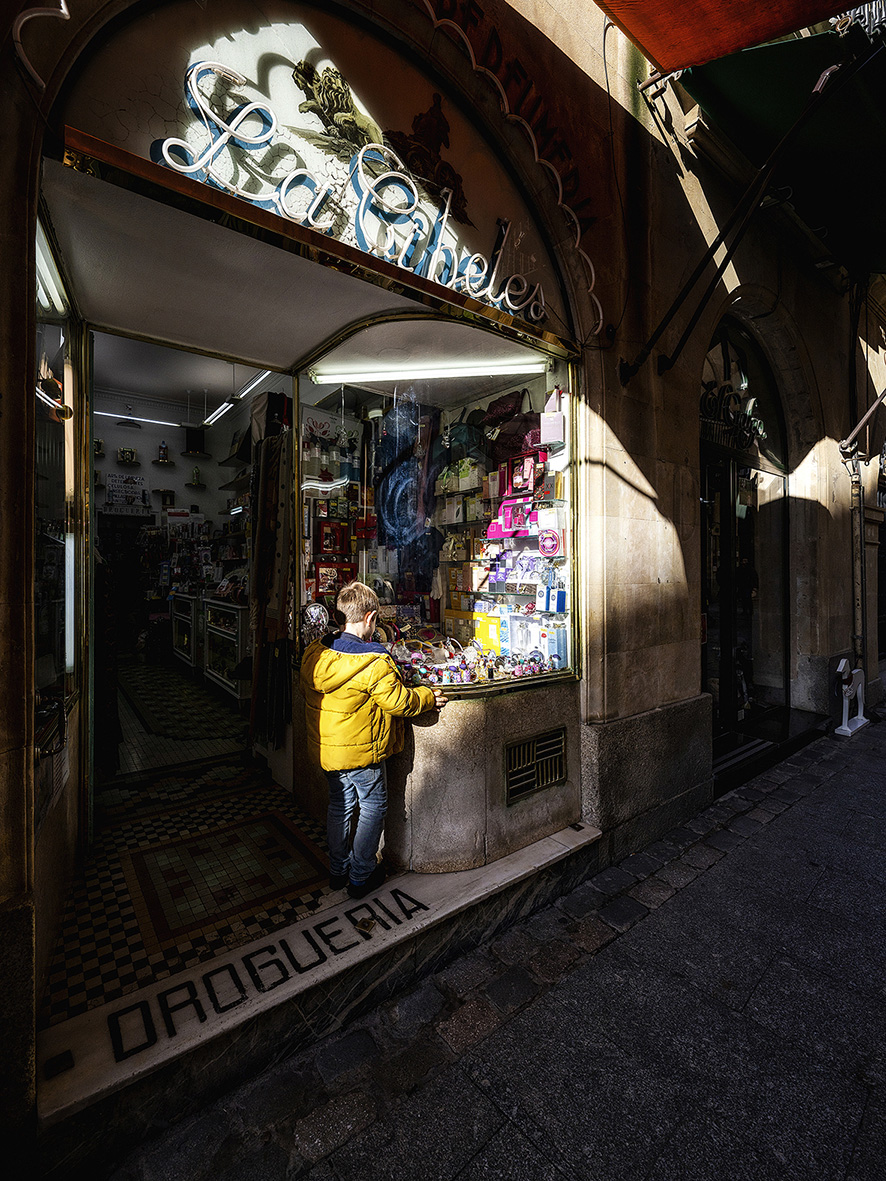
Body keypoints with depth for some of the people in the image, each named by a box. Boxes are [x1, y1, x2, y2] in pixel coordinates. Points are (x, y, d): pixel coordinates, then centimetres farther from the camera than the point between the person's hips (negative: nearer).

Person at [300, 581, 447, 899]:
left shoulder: (314, 654, -5)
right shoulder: (375, 664, -26)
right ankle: (360, 876, 26)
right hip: (361, 751, -7)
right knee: (373, 807, 14)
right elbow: (399, 702, -20)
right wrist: (429, 696, -2)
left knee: (340, 804, 23)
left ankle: (337, 870, 39)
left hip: (325, 749, 7)